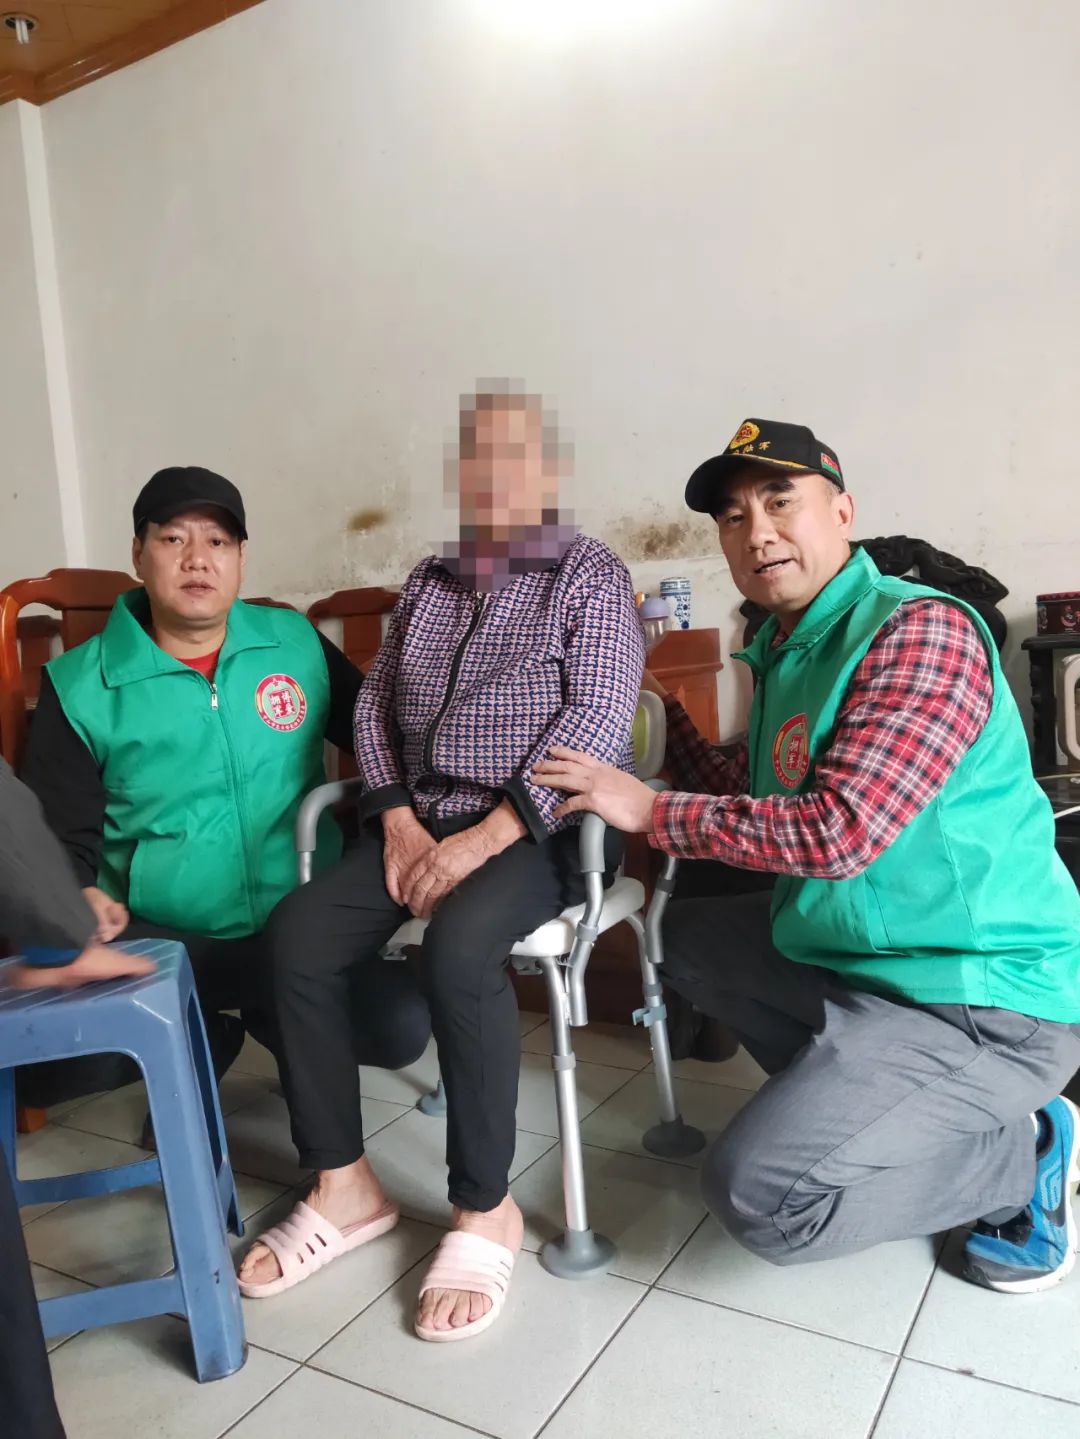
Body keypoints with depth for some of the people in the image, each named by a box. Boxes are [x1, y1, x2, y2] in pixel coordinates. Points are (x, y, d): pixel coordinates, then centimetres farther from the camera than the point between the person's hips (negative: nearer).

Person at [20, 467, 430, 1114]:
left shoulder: (297, 642, 4)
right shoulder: (79, 686, -1)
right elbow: (62, 836, 2)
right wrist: (82, 897, -20)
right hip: (157, 938, 0)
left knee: (401, 1025, -24)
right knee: (56, 1060, -28)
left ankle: (271, 1020, 10)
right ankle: (200, 1042, 7)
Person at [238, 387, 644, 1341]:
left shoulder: (591, 575, -1)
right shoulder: (428, 580, 16)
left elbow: (599, 720, -13)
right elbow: (376, 703, 13)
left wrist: (484, 838, -21)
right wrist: (399, 824, -4)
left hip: (537, 826, -5)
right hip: (421, 818, 6)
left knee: (457, 946, -33)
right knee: (298, 931, -16)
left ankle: (485, 1209, -12)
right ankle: (343, 1185, -1)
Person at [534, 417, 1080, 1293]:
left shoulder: (921, 630, -19)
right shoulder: (786, 652, 9)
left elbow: (839, 833, -28)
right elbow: (759, 807, 13)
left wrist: (649, 810, -18)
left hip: (984, 993, -9)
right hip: (857, 957, 10)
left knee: (762, 1195, -20)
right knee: (690, 940, 21)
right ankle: (859, 1102, 15)